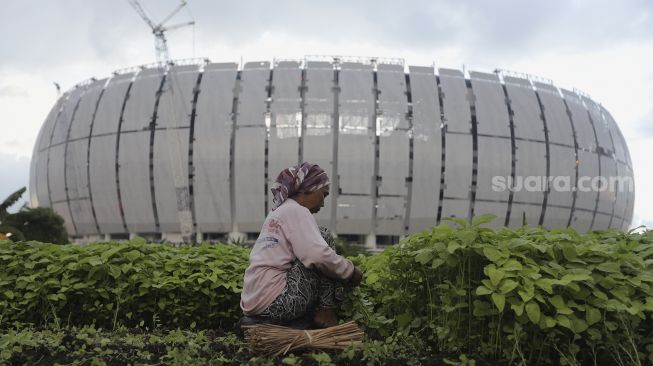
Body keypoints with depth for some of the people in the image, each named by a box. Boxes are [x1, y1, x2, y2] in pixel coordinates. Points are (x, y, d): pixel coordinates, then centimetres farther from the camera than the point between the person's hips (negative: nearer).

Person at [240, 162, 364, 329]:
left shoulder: (281, 210, 20)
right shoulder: (296, 211, -8)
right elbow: (319, 256, -20)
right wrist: (351, 271, -5)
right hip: (274, 303, -10)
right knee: (325, 238, -2)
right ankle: (325, 314, -1)